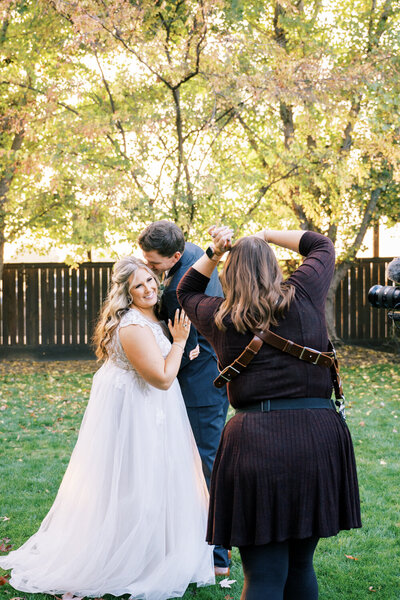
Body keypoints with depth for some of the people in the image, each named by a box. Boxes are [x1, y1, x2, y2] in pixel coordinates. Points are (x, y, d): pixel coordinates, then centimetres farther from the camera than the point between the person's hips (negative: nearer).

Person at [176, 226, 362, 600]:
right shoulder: (302, 296, 6)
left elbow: (186, 292, 31)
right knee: (300, 566, 18)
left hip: (254, 440, -1)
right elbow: (322, 246, 25)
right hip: (318, 438, 2)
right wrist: (267, 237, 30)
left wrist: (214, 252, 19)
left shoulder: (219, 318, 8)